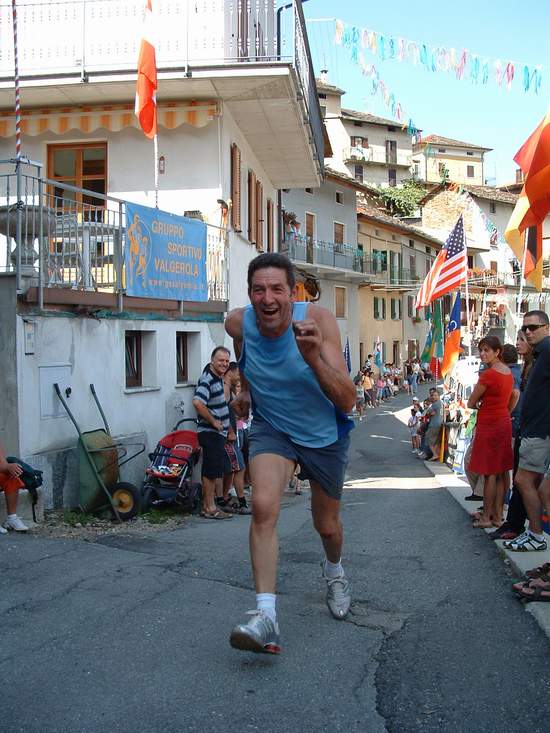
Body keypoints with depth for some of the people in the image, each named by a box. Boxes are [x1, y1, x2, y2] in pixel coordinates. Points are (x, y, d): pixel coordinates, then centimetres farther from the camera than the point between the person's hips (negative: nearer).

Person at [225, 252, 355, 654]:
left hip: (325, 434, -1)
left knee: (327, 525, 15)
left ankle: (334, 570, 49)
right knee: (263, 506, -26)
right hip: (271, 428, 1)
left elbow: (347, 401, -31)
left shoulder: (318, 319, -28)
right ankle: (266, 614, -21)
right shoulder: (238, 322, -19)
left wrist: (313, 358, -45)